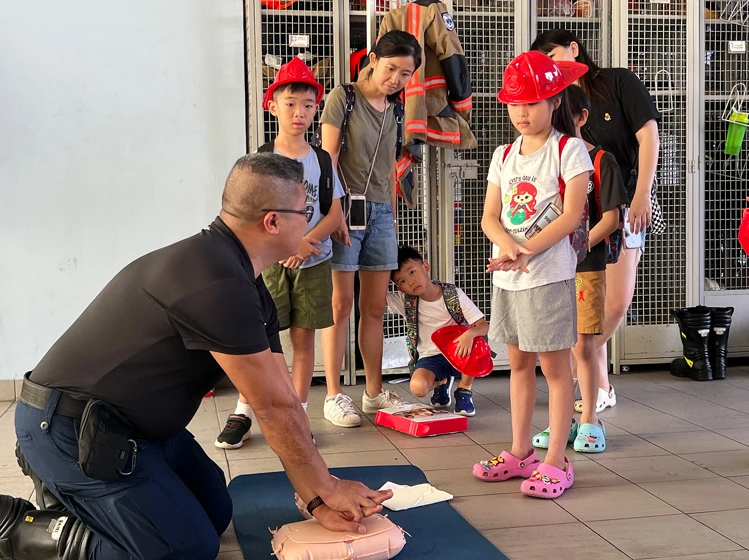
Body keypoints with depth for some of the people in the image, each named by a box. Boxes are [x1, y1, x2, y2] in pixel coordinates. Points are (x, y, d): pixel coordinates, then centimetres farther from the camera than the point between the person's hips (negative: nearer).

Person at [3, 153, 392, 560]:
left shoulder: (251, 293, 5)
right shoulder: (217, 283, -29)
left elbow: (283, 397, 4)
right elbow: (273, 407, -22)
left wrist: (317, 501, 0)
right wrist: (329, 488, -9)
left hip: (137, 422, 10)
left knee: (216, 514, 18)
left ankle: (69, 490, 21)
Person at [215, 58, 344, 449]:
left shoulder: (322, 161, 6)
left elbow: (335, 213, 2)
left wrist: (305, 242, -15)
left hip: (313, 262, 2)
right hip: (270, 261, -2)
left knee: (303, 339, 5)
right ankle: (242, 414, 9)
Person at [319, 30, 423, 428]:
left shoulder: (392, 110, 15)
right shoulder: (342, 98, -3)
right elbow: (328, 160, -9)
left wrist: (393, 215, 14)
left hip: (381, 212, 6)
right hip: (346, 207, -6)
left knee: (375, 308, 8)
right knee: (341, 305, -4)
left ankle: (374, 392, 17)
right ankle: (334, 396, 3)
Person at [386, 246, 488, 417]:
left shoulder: (454, 294, -9)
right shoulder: (405, 302, -5)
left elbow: (484, 325, -15)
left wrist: (470, 334, -35)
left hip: (458, 353, -1)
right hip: (430, 358, 1)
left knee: (475, 339, -34)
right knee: (418, 388, -31)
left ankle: (464, 390, -7)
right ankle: (442, 382, 10)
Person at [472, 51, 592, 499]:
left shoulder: (569, 149, -6)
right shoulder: (504, 155, 11)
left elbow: (572, 214, -14)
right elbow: (490, 216, 4)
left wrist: (526, 253, -20)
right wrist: (508, 246, -17)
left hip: (550, 273, -6)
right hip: (507, 275, 6)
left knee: (554, 364, -1)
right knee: (519, 362, 13)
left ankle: (556, 462, 6)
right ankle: (521, 452, 24)